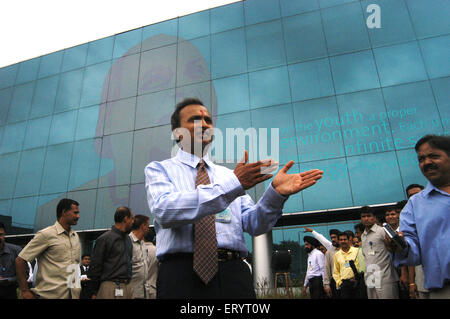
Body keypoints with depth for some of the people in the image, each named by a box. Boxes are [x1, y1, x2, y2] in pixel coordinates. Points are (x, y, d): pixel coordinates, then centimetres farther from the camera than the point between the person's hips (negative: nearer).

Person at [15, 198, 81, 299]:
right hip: (50, 294, -5)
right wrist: (25, 291, -9)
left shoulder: (75, 236, 10)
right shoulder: (46, 234, -9)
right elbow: (20, 260, -9)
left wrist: (77, 285, 12)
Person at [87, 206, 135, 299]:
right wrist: (94, 292, -5)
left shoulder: (128, 239, 15)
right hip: (111, 287, -6)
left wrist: (129, 283, 18)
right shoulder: (104, 239, -6)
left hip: (127, 287, 6)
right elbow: (95, 267, -6)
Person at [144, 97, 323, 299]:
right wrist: (234, 184, -20)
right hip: (181, 274, -2)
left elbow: (253, 224, 5)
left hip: (233, 275, 3)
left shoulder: (227, 174, 15)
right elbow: (164, 210, -15)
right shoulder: (158, 169, 6)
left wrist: (276, 193, -15)